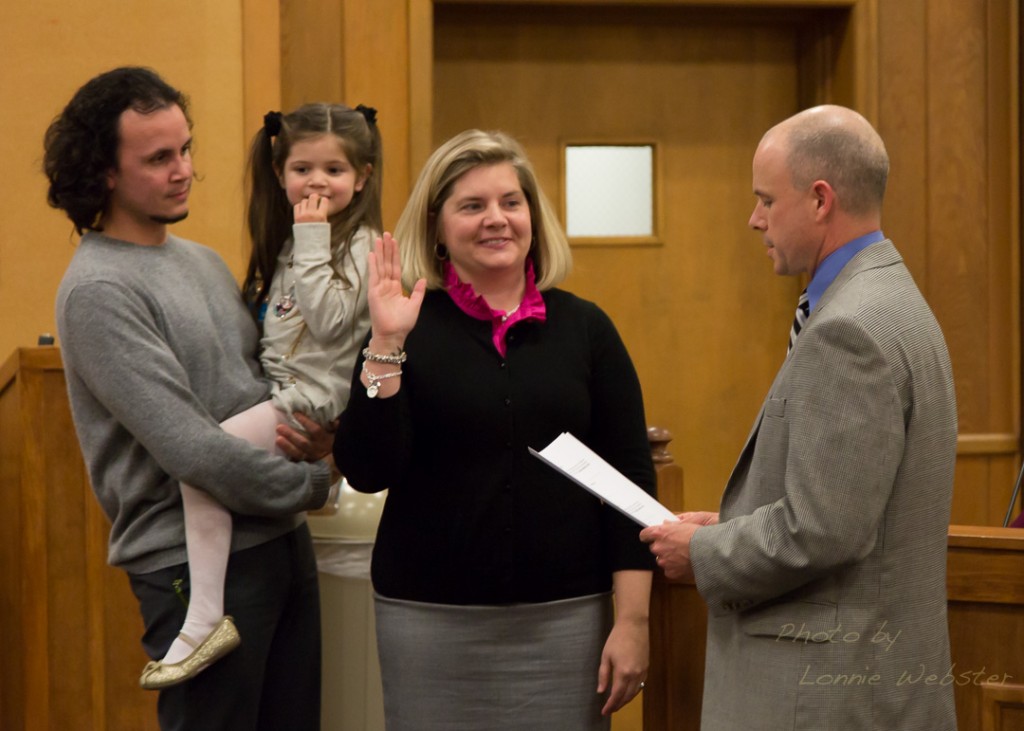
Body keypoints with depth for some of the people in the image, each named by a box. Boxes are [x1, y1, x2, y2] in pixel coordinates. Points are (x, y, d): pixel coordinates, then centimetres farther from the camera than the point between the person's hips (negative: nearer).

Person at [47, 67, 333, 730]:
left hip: (284, 543, 8)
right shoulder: (99, 290, -14)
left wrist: (314, 431, -4)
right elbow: (189, 447, -20)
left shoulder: (205, 263, 13)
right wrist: (311, 484, -10)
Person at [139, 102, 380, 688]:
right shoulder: (292, 242, 20)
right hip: (286, 395, 10)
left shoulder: (359, 244, -7)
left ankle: (206, 618, -25)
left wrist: (311, 239, -17)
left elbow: (329, 320, -21)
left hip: (315, 399, -10)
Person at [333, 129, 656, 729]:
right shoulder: (409, 328, 0)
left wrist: (633, 620, -2)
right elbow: (367, 471, -8)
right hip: (431, 617, -1)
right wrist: (386, 346, -17)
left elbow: (630, 477, 3)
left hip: (565, 614, 1)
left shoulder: (585, 327, 4)